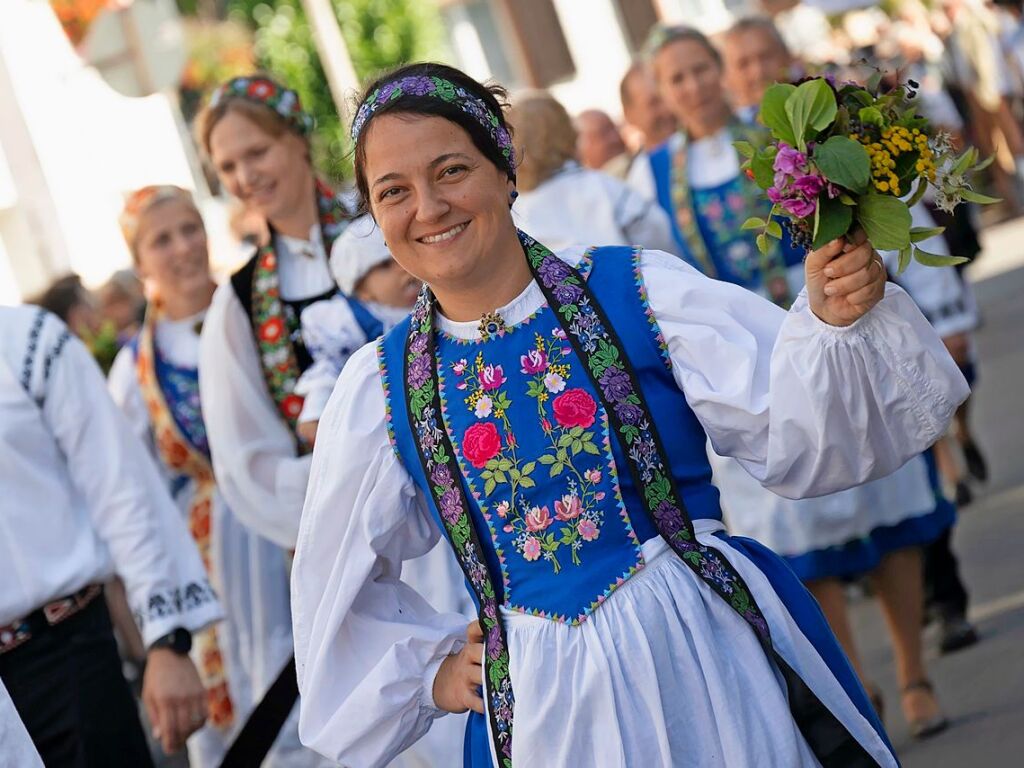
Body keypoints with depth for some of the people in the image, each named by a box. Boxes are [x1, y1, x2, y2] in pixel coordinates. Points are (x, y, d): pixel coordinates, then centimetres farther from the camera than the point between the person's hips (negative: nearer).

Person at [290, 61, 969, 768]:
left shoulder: (639, 290, -6)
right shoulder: (380, 390, 1)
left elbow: (790, 429, -16)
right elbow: (339, 587, 17)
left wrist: (829, 321, -32)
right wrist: (429, 672, 11)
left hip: (710, 657, -2)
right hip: (544, 707, 2)